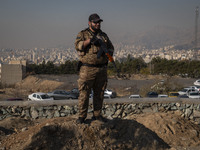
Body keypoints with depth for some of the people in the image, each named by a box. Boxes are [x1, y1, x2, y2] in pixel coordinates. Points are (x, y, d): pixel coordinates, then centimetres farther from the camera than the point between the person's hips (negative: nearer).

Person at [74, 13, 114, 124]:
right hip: (87, 69, -4)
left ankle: (97, 114, 19)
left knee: (99, 93, 9)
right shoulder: (83, 34, 2)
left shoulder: (103, 36, 15)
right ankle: (81, 116, 2)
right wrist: (89, 40, -24)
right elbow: (78, 45, -14)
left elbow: (111, 48, 17)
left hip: (102, 69, 5)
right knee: (84, 93, -5)